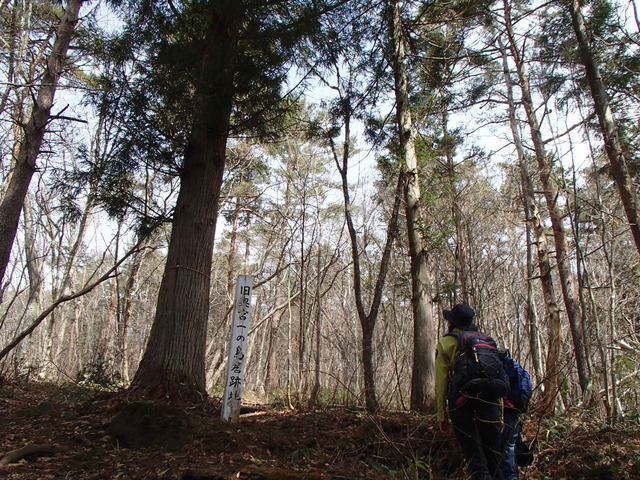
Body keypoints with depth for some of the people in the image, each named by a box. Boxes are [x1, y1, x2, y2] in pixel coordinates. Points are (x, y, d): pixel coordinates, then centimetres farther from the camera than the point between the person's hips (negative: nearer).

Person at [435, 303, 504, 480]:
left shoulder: (445, 344, 5)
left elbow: (441, 382, 0)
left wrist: (442, 415, 4)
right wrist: (499, 411, 17)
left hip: (460, 402, -3)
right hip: (488, 399, 3)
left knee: (475, 458, 3)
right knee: (493, 455, 13)